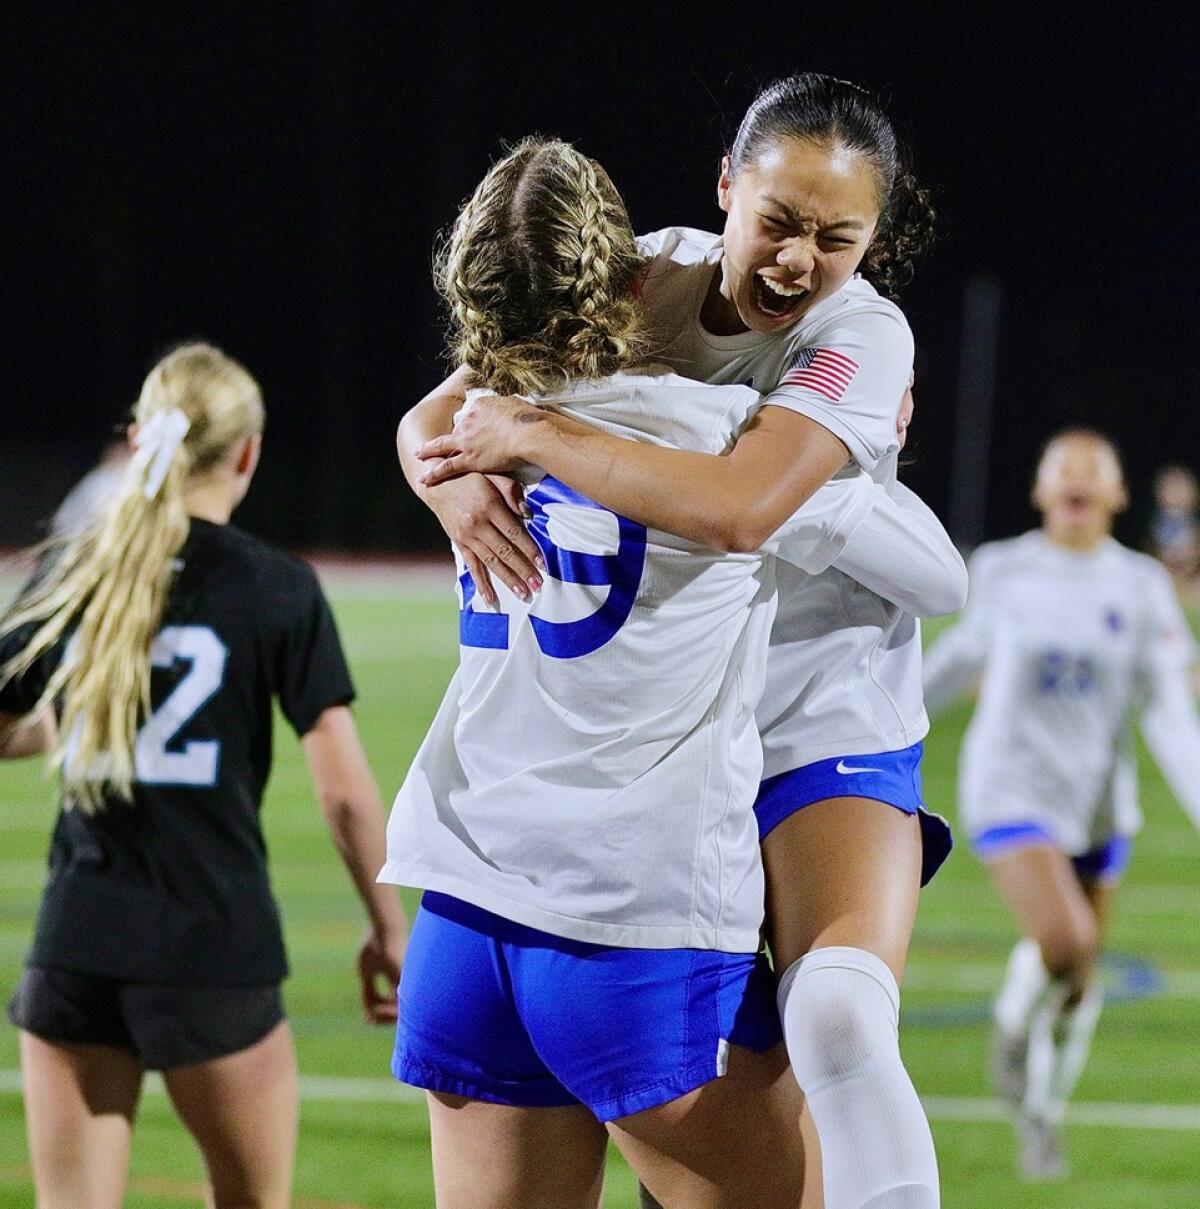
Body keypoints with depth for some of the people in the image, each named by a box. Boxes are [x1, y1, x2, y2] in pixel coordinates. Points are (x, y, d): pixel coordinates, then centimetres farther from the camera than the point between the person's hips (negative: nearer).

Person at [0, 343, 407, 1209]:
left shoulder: (70, 574, 5)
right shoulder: (278, 589, -4)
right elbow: (345, 789, -6)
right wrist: (388, 928, 5)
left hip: (76, 943, 3)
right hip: (214, 946, -3)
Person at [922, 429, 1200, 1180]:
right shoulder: (1003, 571, -4)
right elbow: (968, 651, 15)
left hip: (1099, 804, 2)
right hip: (1013, 789, -2)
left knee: (1077, 984, 10)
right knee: (1063, 942, -25)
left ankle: (1043, 1117, 34)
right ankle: (1018, 1025, 8)